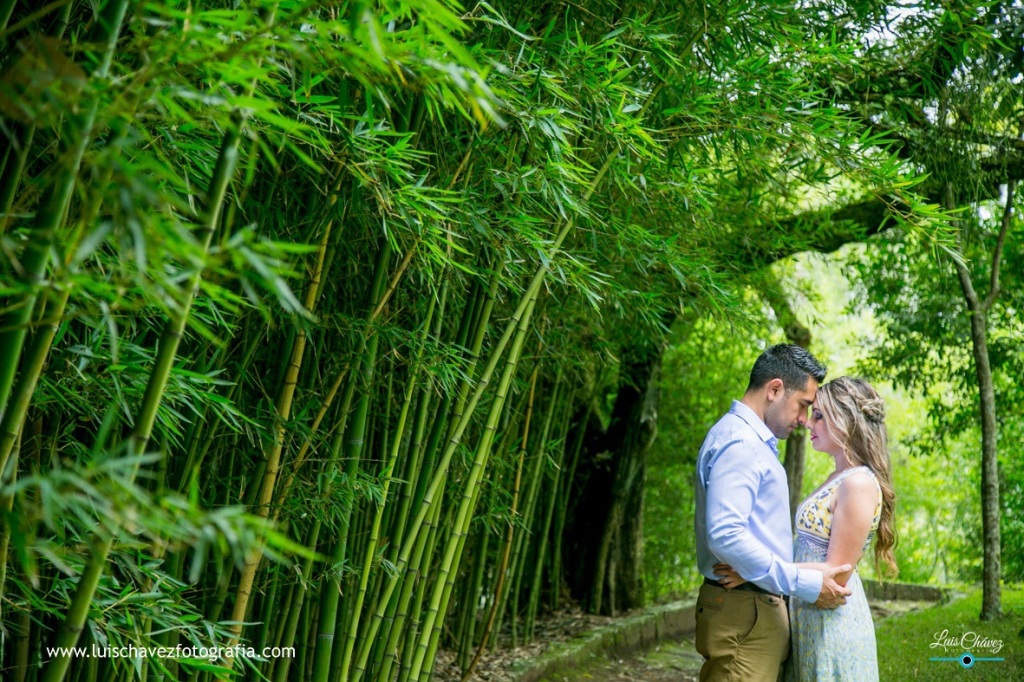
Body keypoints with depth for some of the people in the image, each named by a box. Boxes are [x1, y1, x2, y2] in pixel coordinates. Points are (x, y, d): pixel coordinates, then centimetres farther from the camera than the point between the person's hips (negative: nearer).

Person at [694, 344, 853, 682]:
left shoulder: (750, 440, 18)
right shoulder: (739, 442, -15)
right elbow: (725, 535, -26)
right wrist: (806, 583, -21)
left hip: (757, 609, 10)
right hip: (744, 615, -10)